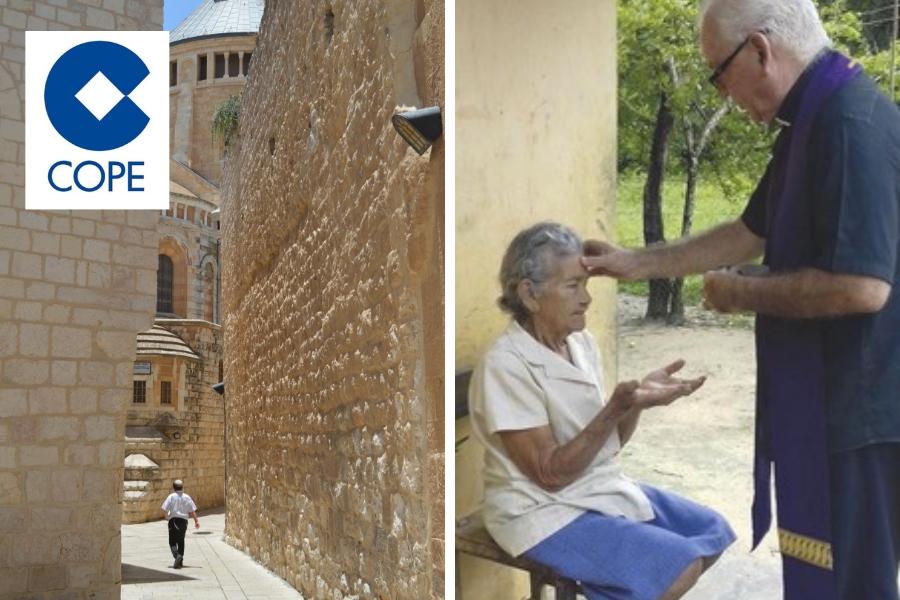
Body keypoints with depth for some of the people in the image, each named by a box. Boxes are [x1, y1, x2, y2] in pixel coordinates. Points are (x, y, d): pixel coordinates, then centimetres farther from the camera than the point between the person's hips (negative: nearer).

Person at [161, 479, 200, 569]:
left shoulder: (171, 496, -6)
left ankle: (177, 555, -24)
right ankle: (179, 561, 17)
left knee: (172, 541, 3)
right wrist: (196, 521, 8)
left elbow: (165, 509, -11)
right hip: (183, 520, 3)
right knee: (181, 541, 15)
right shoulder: (187, 497, 1)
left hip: (173, 520, -3)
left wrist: (167, 516, 8)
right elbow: (192, 511, 1)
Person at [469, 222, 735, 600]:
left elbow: (606, 444, 8)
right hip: (547, 512, -8)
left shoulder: (582, 343, 3)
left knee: (714, 532, 8)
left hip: (604, 488, 9)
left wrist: (635, 400, -11)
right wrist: (617, 409, -30)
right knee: (681, 564, -18)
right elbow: (550, 473, -23)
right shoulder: (506, 365, -22)